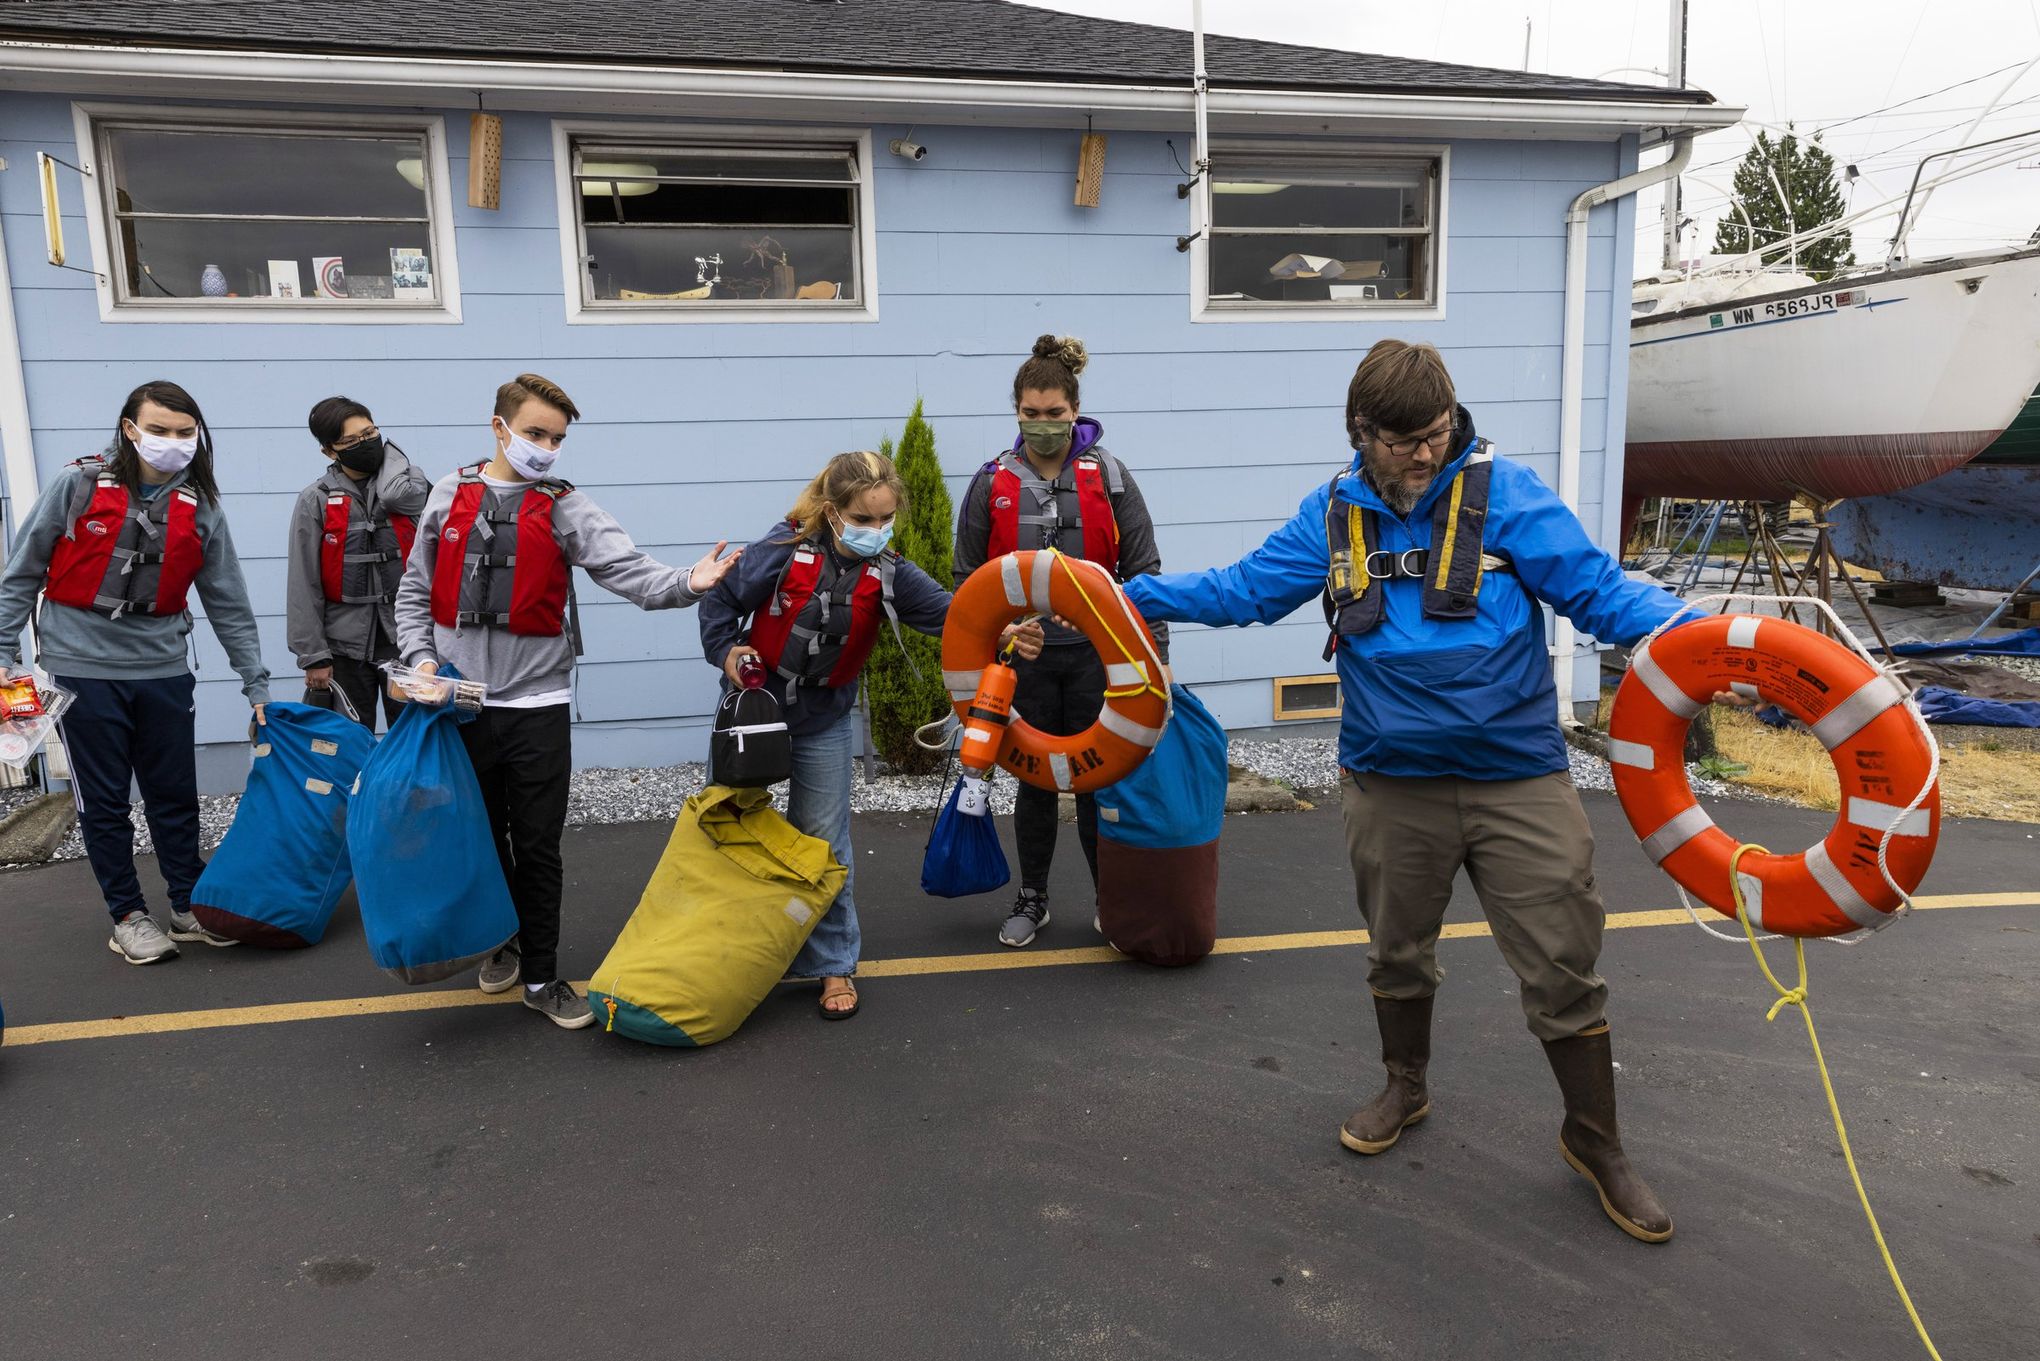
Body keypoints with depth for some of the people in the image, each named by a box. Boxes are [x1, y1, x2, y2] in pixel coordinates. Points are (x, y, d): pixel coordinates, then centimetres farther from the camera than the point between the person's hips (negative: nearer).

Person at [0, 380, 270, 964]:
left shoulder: (200, 508, 1)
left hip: (163, 670, 2)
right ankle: (128, 916, 19)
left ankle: (191, 909, 23)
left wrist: (257, 687, 2)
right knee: (104, 801, 6)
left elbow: (229, 605, 4)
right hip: (82, 669, -2)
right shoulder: (78, 485, -6)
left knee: (176, 796, 10)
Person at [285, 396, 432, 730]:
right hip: (346, 644, 0)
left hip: (404, 639, 1)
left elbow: (395, 496, -20)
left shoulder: (408, 485, 6)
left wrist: (387, 452, -1)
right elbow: (304, 586, -1)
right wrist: (312, 655, -5)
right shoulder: (316, 501, 1)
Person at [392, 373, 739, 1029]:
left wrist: (686, 583, -36)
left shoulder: (567, 508, -3)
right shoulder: (451, 495, 4)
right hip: (461, 704, 2)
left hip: (538, 704, -2)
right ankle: (500, 938, 39)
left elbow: (631, 573, -17)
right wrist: (423, 657, -5)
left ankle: (540, 976, 17)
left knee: (538, 846, 4)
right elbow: (415, 590, 10)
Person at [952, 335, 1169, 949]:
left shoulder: (1108, 477, -1)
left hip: (1096, 650, -1)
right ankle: (1032, 899, 27)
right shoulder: (993, 484, 2)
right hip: (1025, 653, 1)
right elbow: (969, 581, 9)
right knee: (1035, 779, 11)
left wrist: (1154, 654, -3)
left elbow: (1143, 569, 1)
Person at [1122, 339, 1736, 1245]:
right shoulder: (1333, 515, 2)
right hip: (1391, 785, 3)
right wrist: (1130, 593, 3)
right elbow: (1245, 588, 7)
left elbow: (1597, 588, -12)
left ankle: (1595, 1142, 28)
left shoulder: (1503, 492, -9)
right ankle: (1405, 1088, 46)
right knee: (1397, 951, 20)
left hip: (1518, 780, -2)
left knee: (1563, 968, 5)